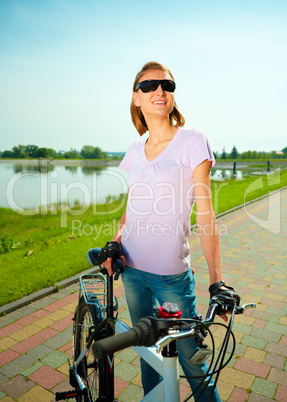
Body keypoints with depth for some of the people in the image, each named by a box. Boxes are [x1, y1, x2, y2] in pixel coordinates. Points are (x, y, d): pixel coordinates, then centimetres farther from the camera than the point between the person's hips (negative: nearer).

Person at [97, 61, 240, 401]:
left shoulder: (192, 141, -8)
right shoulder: (135, 151, 6)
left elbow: (205, 212, -11)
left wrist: (216, 279, -15)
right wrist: (115, 242, -4)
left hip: (171, 274, -4)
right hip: (132, 268, 5)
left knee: (191, 361, 9)